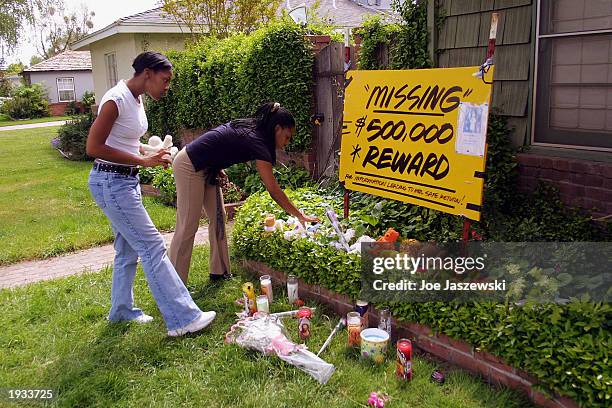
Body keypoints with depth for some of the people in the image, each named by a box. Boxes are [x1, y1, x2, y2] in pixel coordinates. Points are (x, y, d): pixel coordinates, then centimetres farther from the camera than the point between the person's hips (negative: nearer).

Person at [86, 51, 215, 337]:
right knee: (152, 246, -9)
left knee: (128, 249, 16)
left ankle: (121, 310, 32)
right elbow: (93, 147, -22)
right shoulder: (116, 99, -19)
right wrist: (142, 161, -22)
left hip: (127, 180, 10)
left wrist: (150, 153, 1)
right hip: (111, 183, -9)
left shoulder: (136, 99, 9)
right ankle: (183, 318, -4)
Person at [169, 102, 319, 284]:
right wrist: (300, 216, -19)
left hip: (205, 168, 10)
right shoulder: (256, 141, -22)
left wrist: (218, 168, 3)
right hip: (189, 167, -10)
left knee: (218, 217, 9)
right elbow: (274, 190, -23)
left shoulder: (250, 127, 4)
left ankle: (219, 271, 17)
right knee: (187, 227, -6)